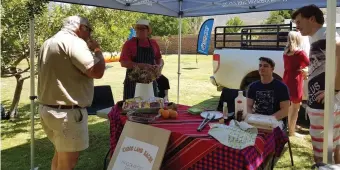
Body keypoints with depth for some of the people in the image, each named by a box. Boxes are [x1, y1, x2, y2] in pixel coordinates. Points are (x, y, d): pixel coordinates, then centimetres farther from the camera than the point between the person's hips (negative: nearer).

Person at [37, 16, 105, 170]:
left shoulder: (48, 43, 15)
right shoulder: (74, 42, -16)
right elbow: (97, 71, -23)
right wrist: (97, 50, -6)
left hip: (47, 108, 10)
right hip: (67, 112, -10)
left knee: (61, 153, 24)